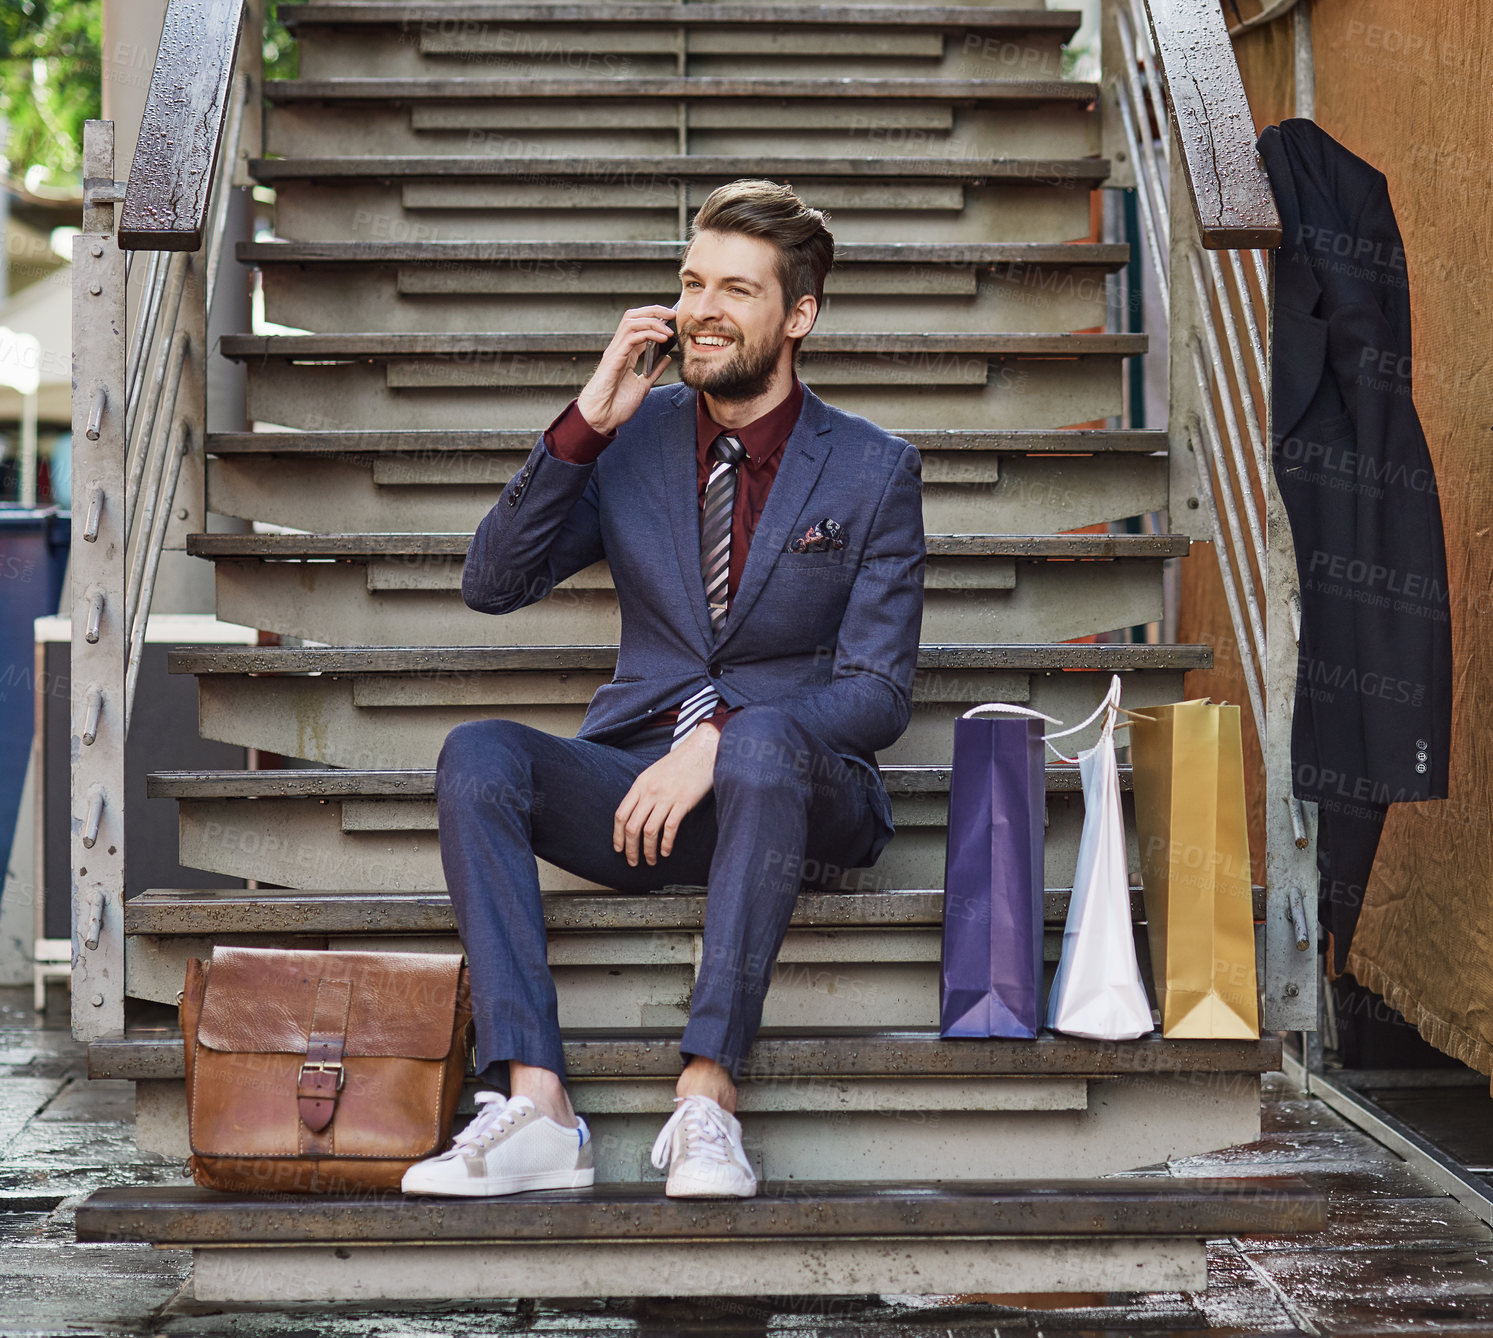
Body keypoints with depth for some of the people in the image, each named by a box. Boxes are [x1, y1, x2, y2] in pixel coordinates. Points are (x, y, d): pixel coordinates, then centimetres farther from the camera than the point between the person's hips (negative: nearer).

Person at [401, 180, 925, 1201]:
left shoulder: (875, 472, 1)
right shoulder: (630, 439, 9)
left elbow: (878, 692, -6)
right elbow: (491, 585, 1)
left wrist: (722, 743, -23)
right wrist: (584, 425, -9)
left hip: (799, 791, -3)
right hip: (638, 784, 3)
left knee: (763, 744, -38)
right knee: (477, 754, -26)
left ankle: (707, 1098, -38)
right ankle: (533, 1108, -35)